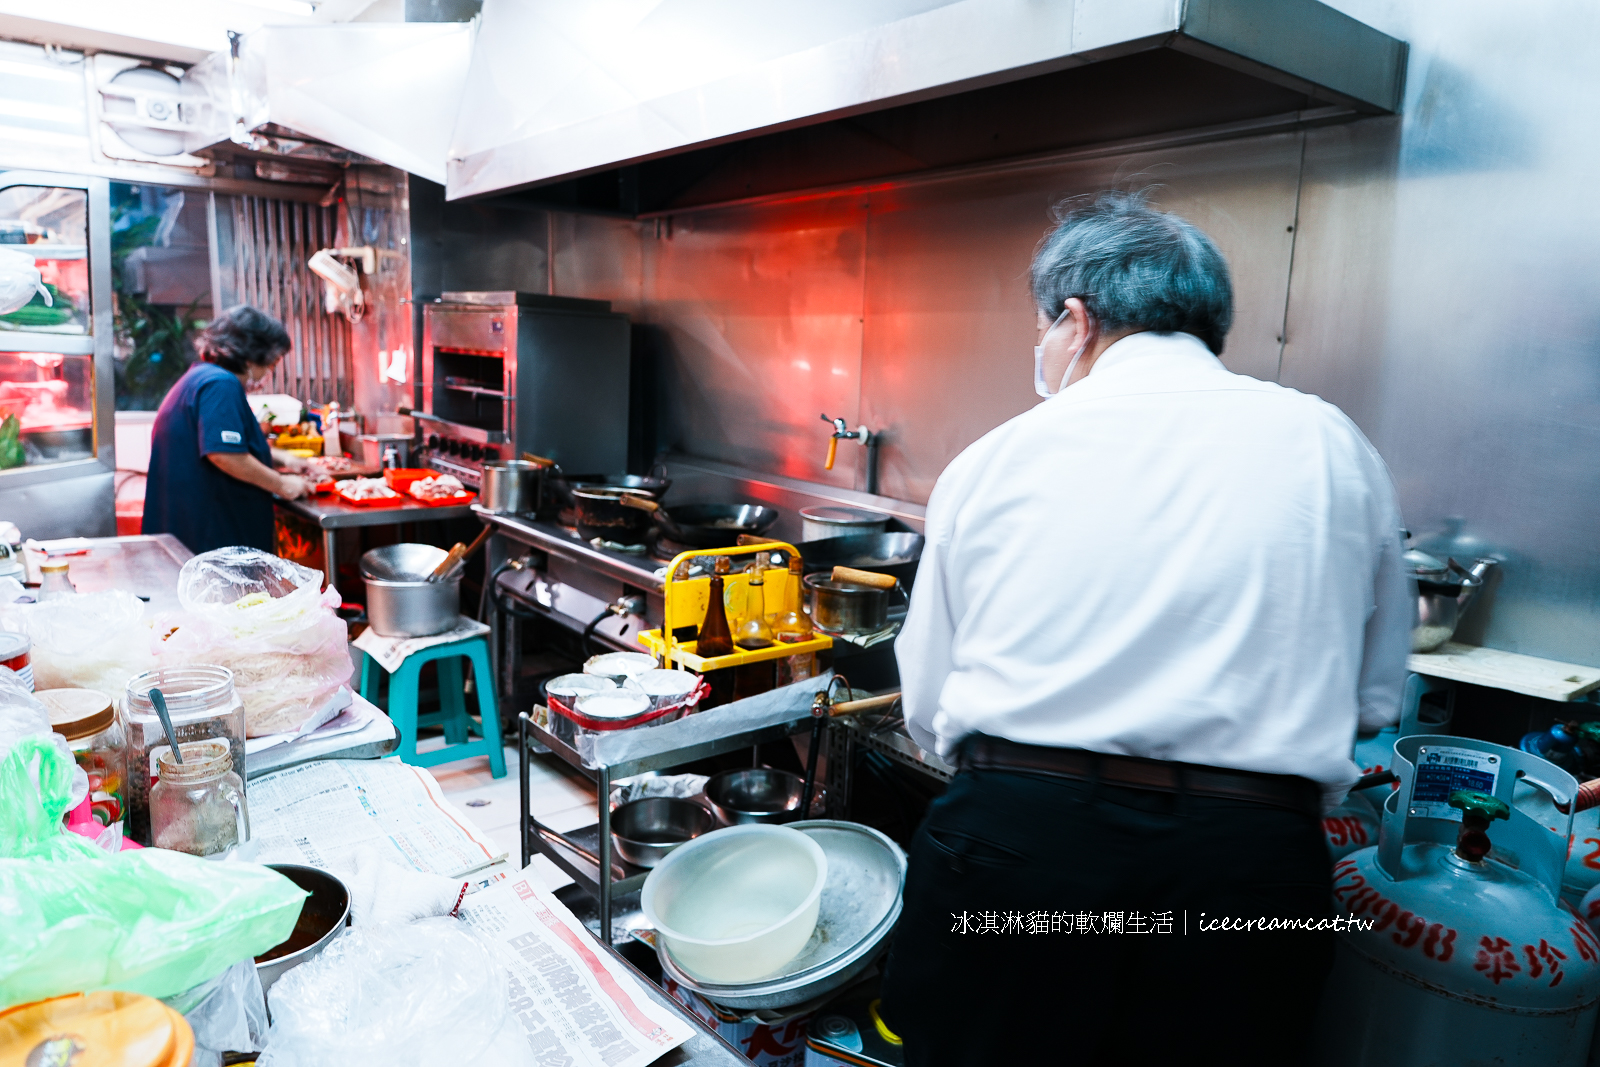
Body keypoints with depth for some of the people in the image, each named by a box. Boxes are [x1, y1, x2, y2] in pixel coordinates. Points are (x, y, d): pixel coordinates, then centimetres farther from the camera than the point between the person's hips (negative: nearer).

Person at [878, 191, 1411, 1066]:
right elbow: (1375, 695, 15)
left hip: (1008, 841, 0)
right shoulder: (1330, 445, 4)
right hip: (1247, 867, 2)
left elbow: (927, 712, 10)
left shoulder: (993, 460, 3)